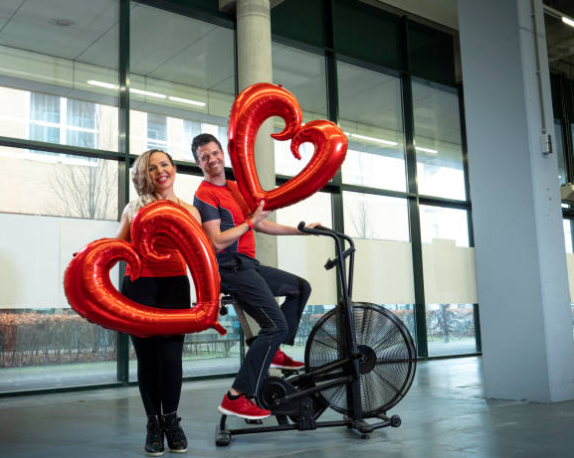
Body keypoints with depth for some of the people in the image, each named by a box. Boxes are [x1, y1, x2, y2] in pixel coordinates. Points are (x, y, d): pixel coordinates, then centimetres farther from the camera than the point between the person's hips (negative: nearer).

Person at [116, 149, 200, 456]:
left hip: (174, 285, 0)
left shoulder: (189, 211, 8)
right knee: (146, 356, 3)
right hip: (138, 286, 1)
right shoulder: (133, 209, 8)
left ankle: (171, 420, 17)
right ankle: (154, 423, 19)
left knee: (170, 356, -5)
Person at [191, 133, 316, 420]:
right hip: (232, 268, -9)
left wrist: (301, 230, 21)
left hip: (249, 266, 9)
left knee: (301, 288, 19)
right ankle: (236, 398, -17)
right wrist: (250, 221, -15)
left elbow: (261, 225, 21)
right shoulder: (205, 194, -10)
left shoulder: (235, 188, 18)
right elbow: (217, 242, -19)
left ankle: (273, 351, 17)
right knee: (277, 325, -18)